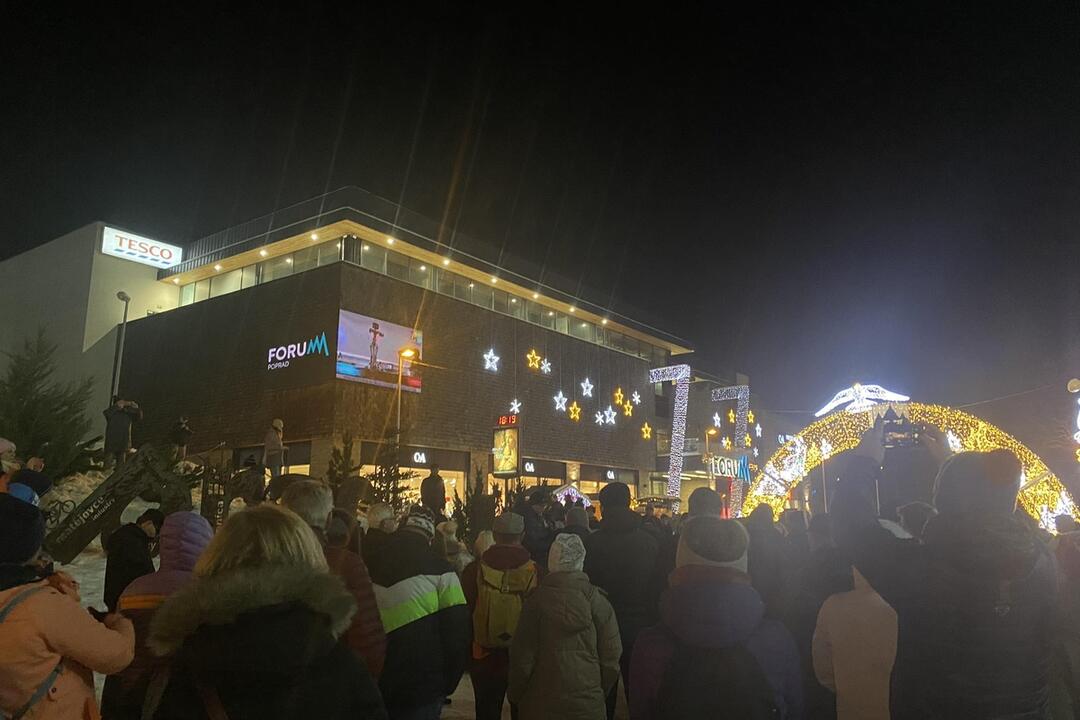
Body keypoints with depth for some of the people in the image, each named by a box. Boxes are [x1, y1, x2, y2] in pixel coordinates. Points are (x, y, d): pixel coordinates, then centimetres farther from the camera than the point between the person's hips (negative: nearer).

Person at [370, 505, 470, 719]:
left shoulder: (370, 565, 2)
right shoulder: (439, 570, -10)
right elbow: (457, 631, -12)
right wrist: (447, 684, 2)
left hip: (373, 688, 4)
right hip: (422, 692, -4)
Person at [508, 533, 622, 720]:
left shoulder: (536, 601, -9)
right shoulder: (598, 601, -6)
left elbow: (522, 657, -6)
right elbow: (611, 657, -3)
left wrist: (515, 696, 8)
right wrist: (601, 694, 12)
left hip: (540, 704, -1)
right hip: (588, 704, 1)